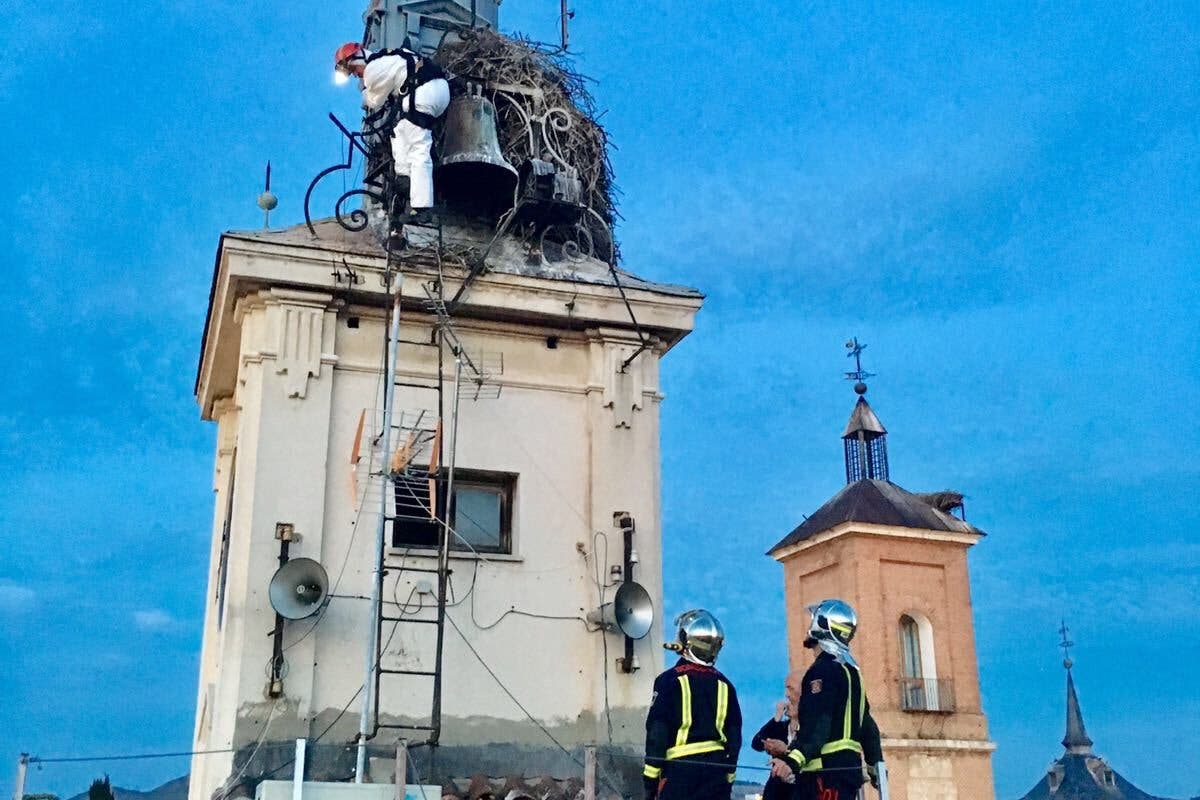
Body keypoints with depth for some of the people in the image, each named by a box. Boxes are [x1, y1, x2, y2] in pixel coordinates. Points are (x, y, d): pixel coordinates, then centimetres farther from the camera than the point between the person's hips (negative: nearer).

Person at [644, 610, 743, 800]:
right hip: (716, 768, 5)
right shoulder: (724, 684, 8)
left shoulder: (670, 681, -6)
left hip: (680, 768, -5)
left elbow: (657, 731, -9)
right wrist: (729, 777, 20)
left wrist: (651, 777, -4)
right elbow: (734, 735, 12)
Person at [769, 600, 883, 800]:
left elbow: (818, 723, -24)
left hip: (828, 770, -10)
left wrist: (793, 758, -34)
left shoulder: (825, 669, -11)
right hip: (846, 766, 10)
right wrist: (875, 764, 32)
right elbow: (865, 723, 24)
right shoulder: (850, 670, 20)